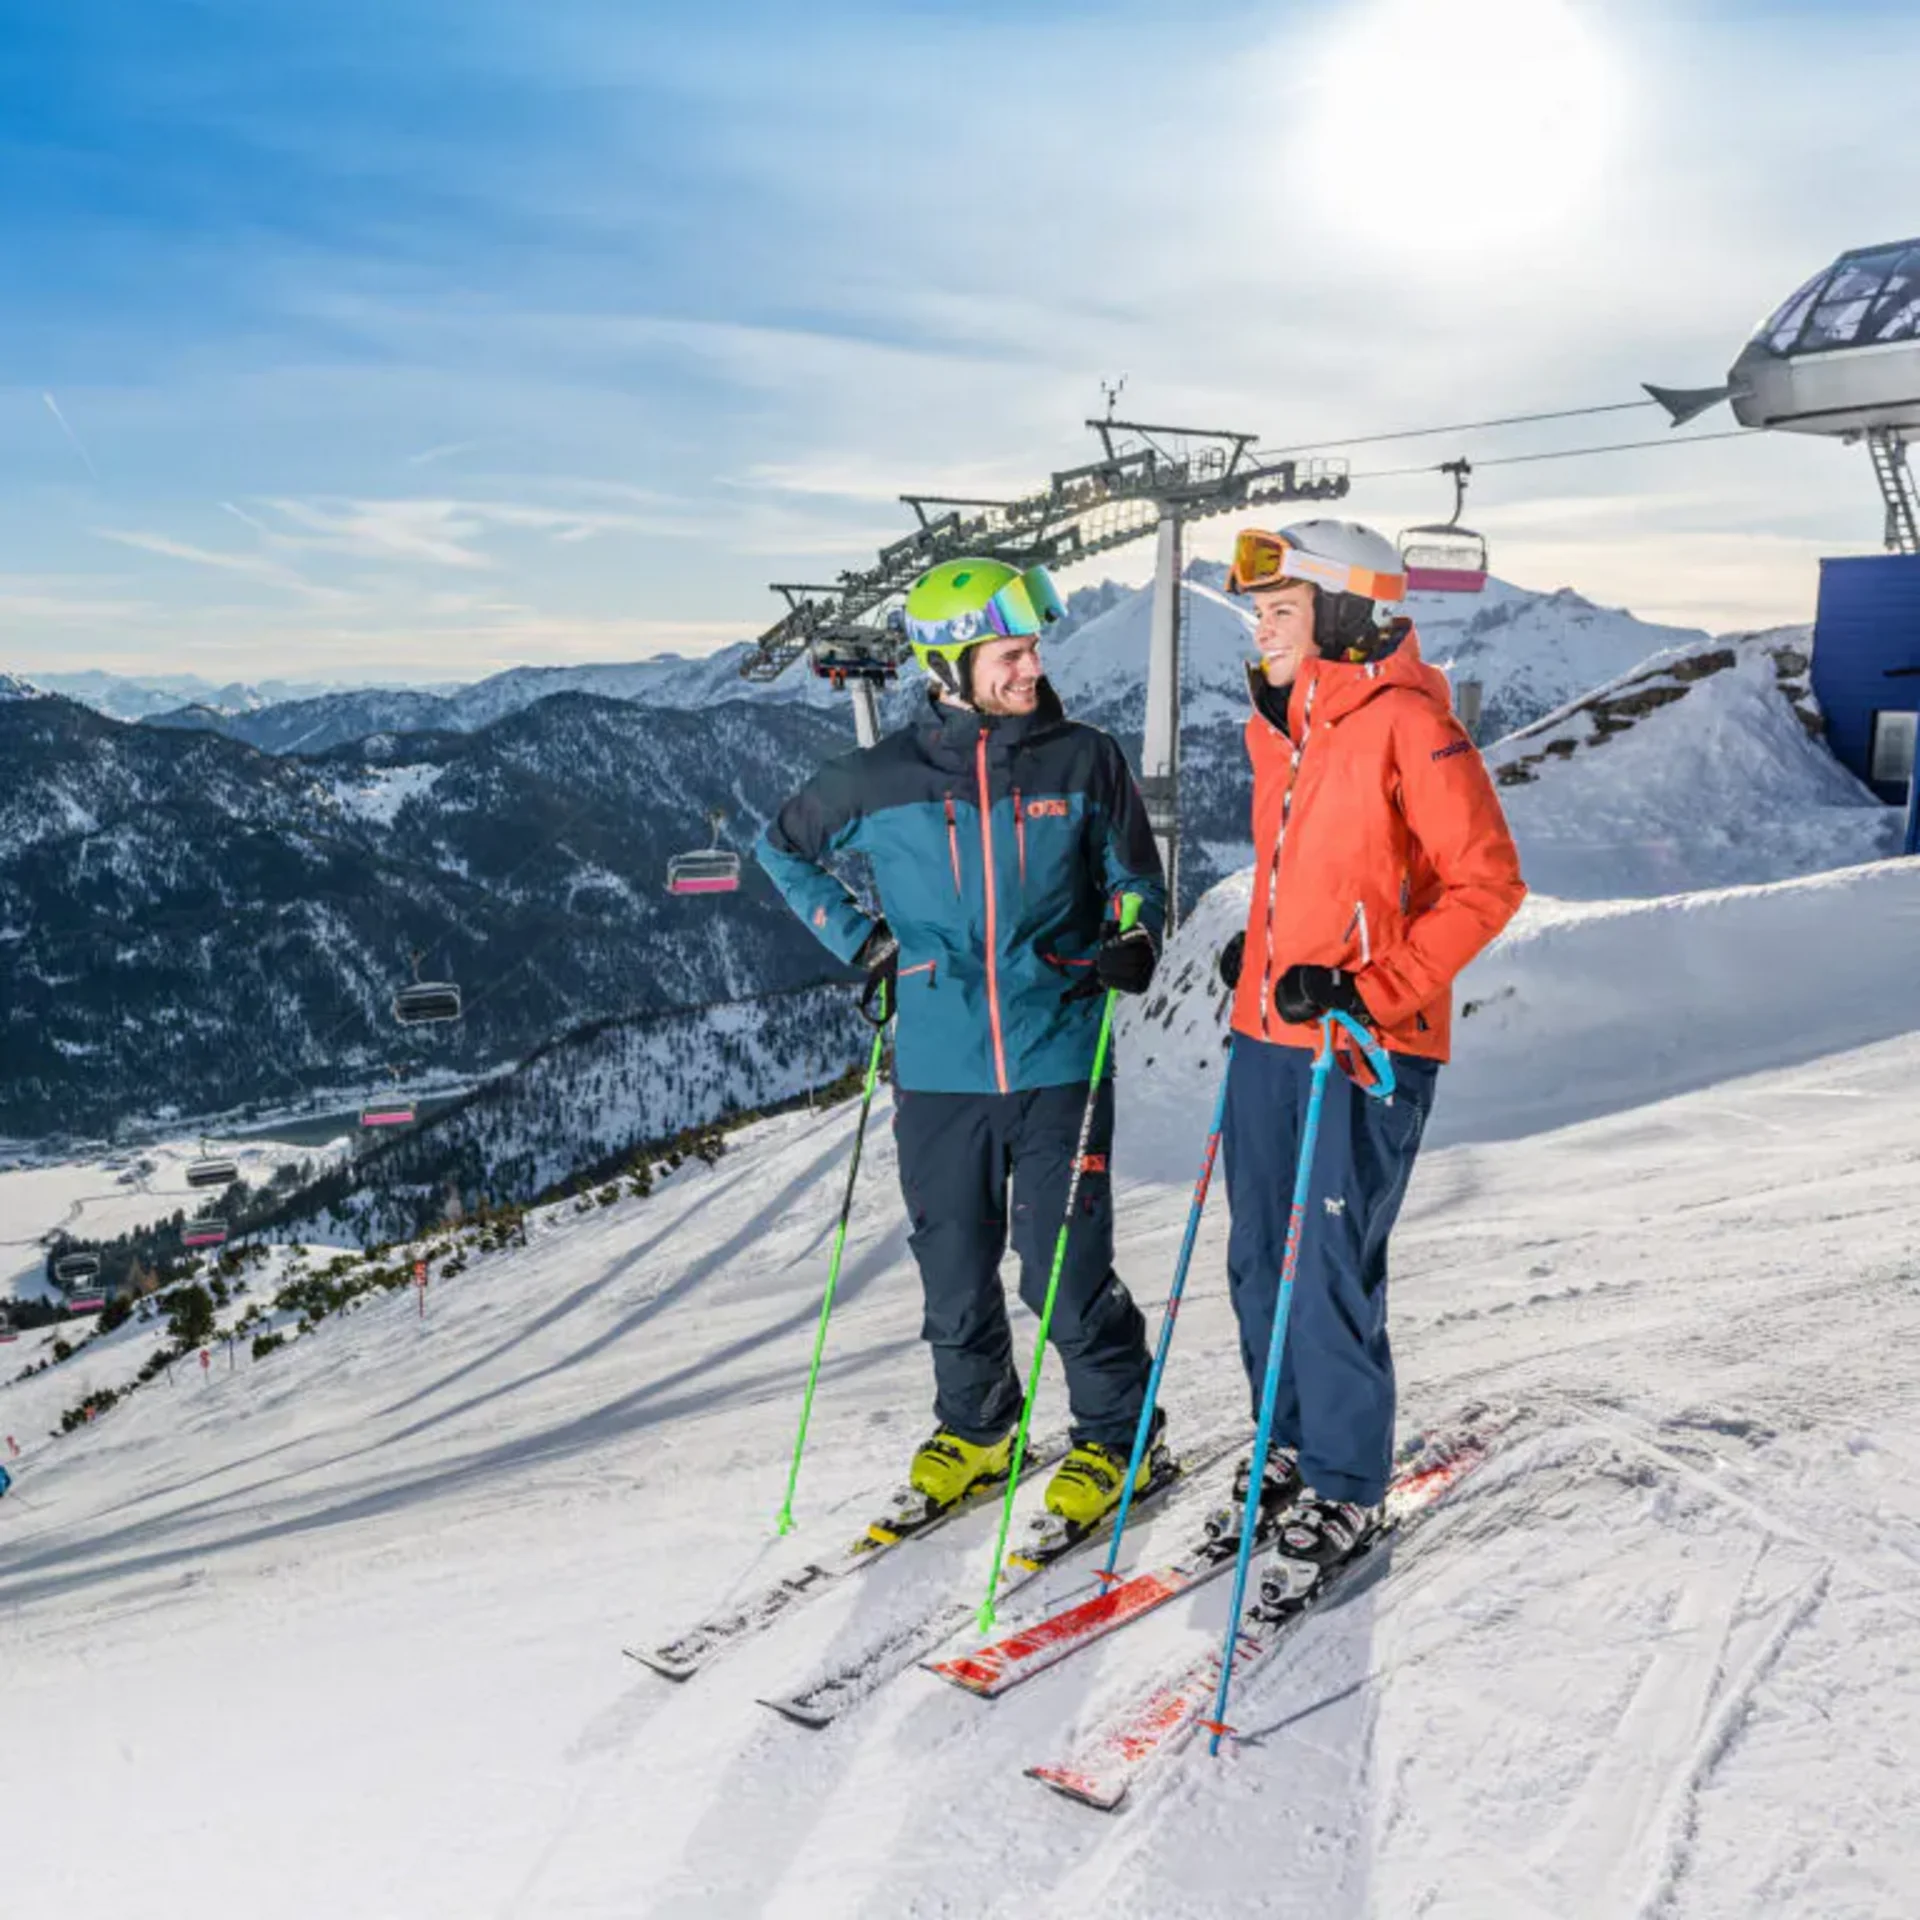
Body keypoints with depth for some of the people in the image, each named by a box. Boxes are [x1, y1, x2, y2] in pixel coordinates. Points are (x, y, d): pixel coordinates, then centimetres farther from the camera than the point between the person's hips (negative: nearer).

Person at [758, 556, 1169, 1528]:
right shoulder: (882, 779, -1)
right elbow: (783, 846, 16)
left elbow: (1133, 877, 11)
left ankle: (1115, 1439, 23)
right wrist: (858, 938, 6)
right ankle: (974, 1430, 36)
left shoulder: (1084, 760, -1)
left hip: (1058, 1064, -1)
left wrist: (1131, 943, -10)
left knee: (1067, 1273, 0)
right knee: (954, 1274, 13)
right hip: (938, 1072, 2)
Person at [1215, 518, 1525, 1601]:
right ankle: (1292, 1449, 32)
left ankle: (1346, 1493, 16)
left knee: (1332, 1276, -2)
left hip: (1363, 1049, -8)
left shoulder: (1408, 723, -13)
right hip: (1267, 1034, 8)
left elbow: (1487, 885, -15)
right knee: (1261, 1262, 14)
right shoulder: (1284, 727, 13)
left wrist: (1370, 988, -21)